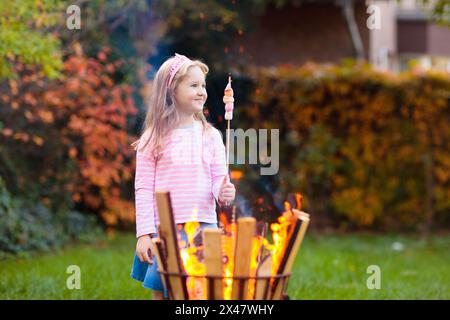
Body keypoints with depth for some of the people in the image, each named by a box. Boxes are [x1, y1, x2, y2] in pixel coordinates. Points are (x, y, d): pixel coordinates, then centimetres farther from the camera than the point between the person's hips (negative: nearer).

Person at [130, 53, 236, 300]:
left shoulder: (210, 136, 6)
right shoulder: (153, 139, -1)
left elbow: (219, 179, 6)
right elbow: (143, 189, -1)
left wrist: (224, 192, -18)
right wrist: (144, 234, -7)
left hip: (203, 227, 2)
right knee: (161, 293, 5)